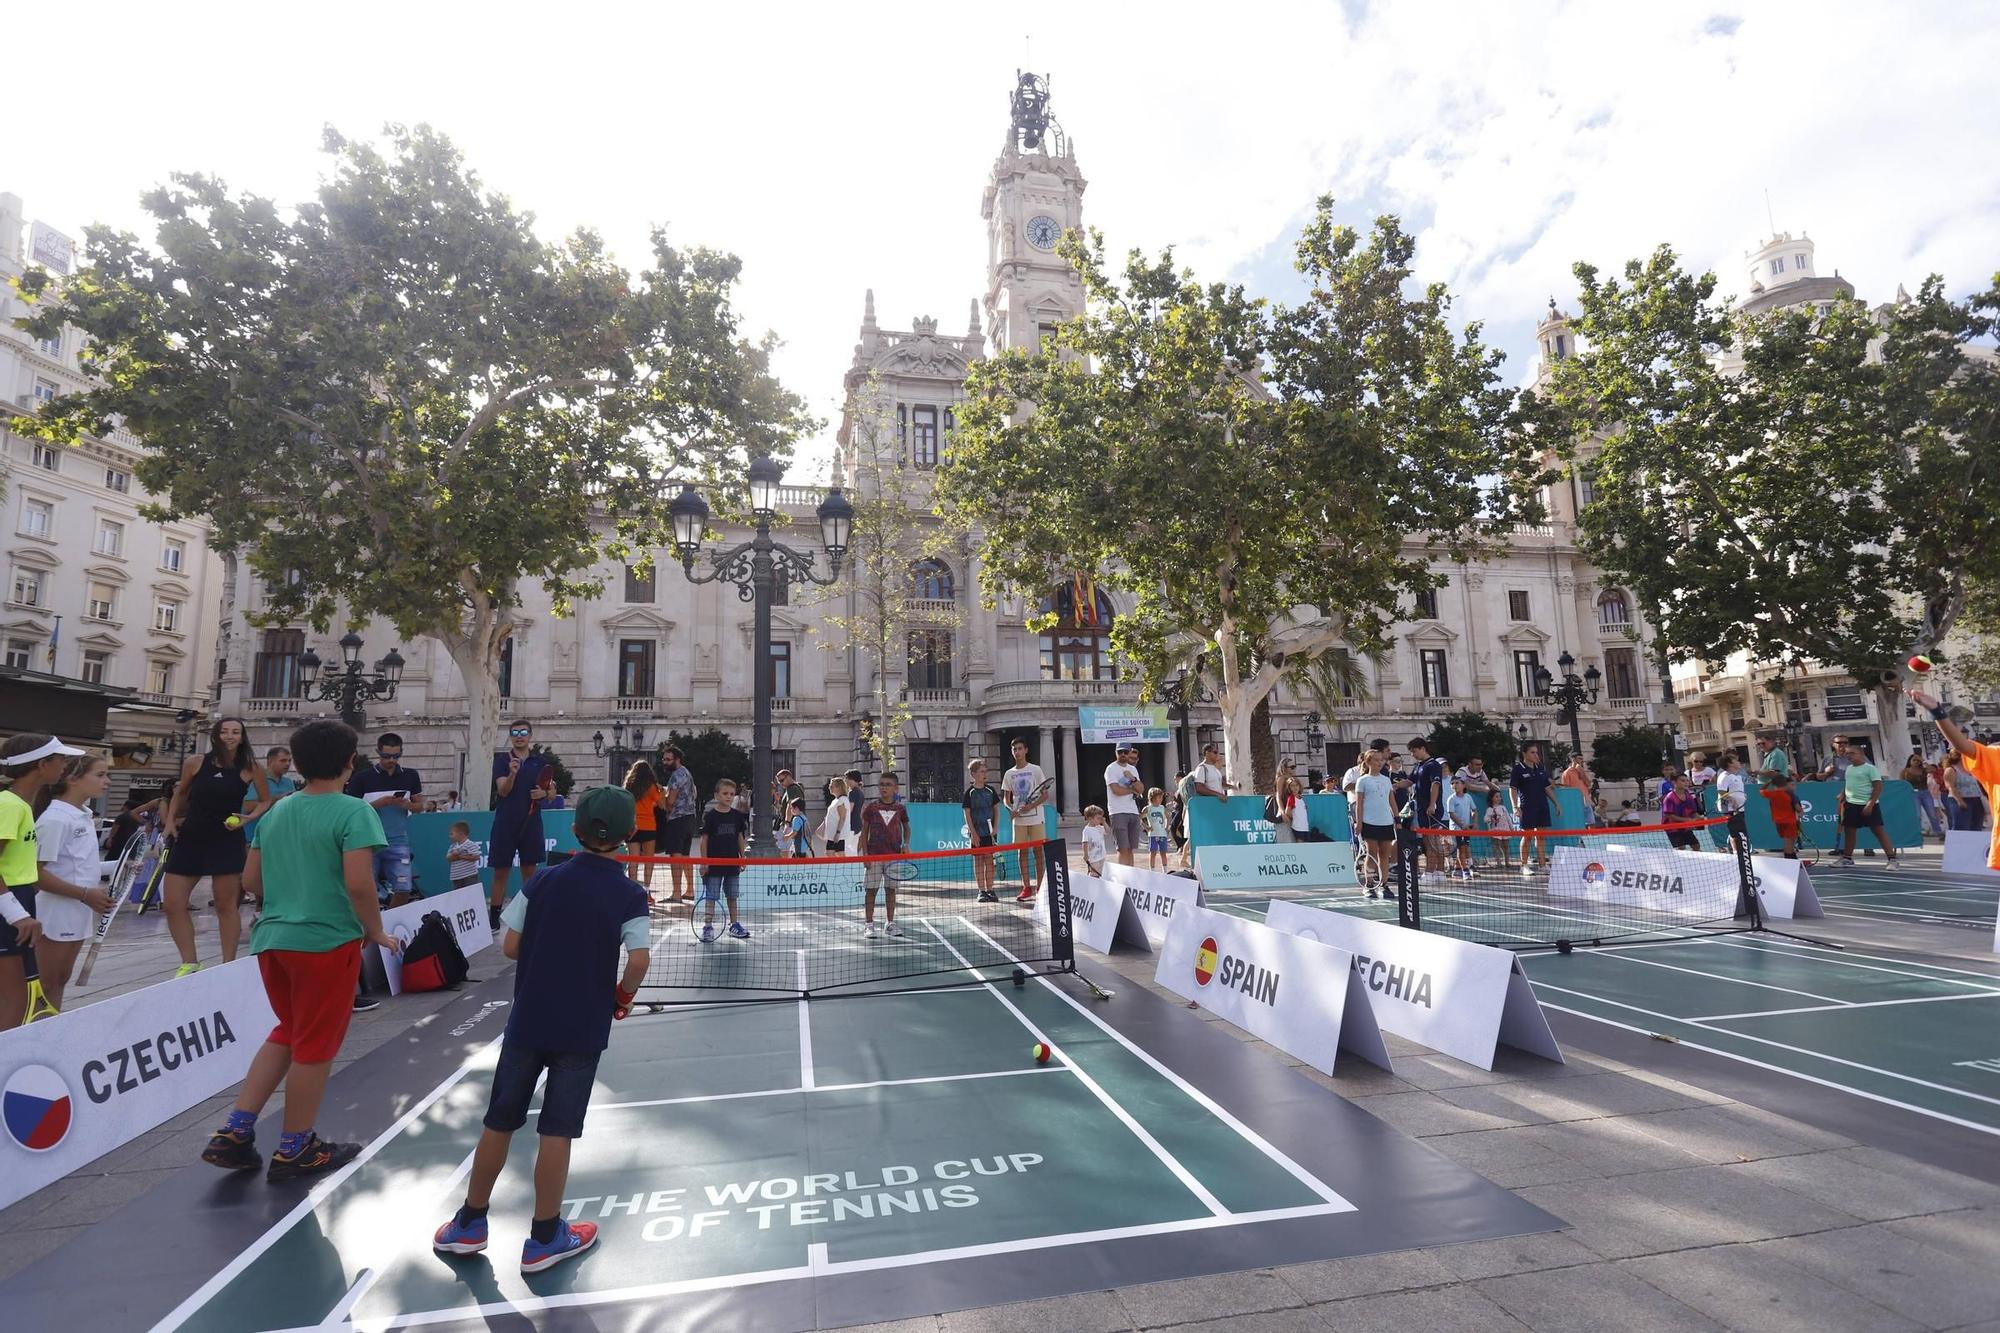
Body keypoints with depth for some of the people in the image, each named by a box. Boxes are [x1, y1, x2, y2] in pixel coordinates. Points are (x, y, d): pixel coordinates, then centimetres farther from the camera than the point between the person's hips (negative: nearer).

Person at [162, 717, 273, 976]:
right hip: (190, 838, 3)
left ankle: (228, 964, 13)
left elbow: (265, 802, 7)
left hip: (228, 841, -3)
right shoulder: (194, 763, 0)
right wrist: (170, 821, 10)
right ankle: (189, 963, 18)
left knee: (226, 905, 1)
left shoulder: (251, 768, -4)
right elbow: (180, 793, 19)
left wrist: (248, 818, -9)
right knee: (173, 905, 2)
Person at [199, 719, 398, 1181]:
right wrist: (375, 932, -7)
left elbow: (250, 880, 14)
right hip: (327, 941, -7)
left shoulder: (275, 812, 8)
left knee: (287, 1035, 25)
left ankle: (233, 1134, 23)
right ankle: (294, 1151, 21)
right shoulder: (353, 811, -15)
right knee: (315, 1047, 8)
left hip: (272, 939, 7)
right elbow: (358, 883, -22)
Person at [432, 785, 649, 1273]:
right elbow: (639, 960, -19)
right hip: (583, 1029, -3)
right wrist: (623, 997, -1)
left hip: (527, 1021, 3)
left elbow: (510, 946, -1)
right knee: (556, 1133, 6)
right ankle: (544, 1238, 19)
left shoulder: (545, 881, -2)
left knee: (499, 1122, 17)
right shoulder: (629, 895, -10)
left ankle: (469, 1224, 32)